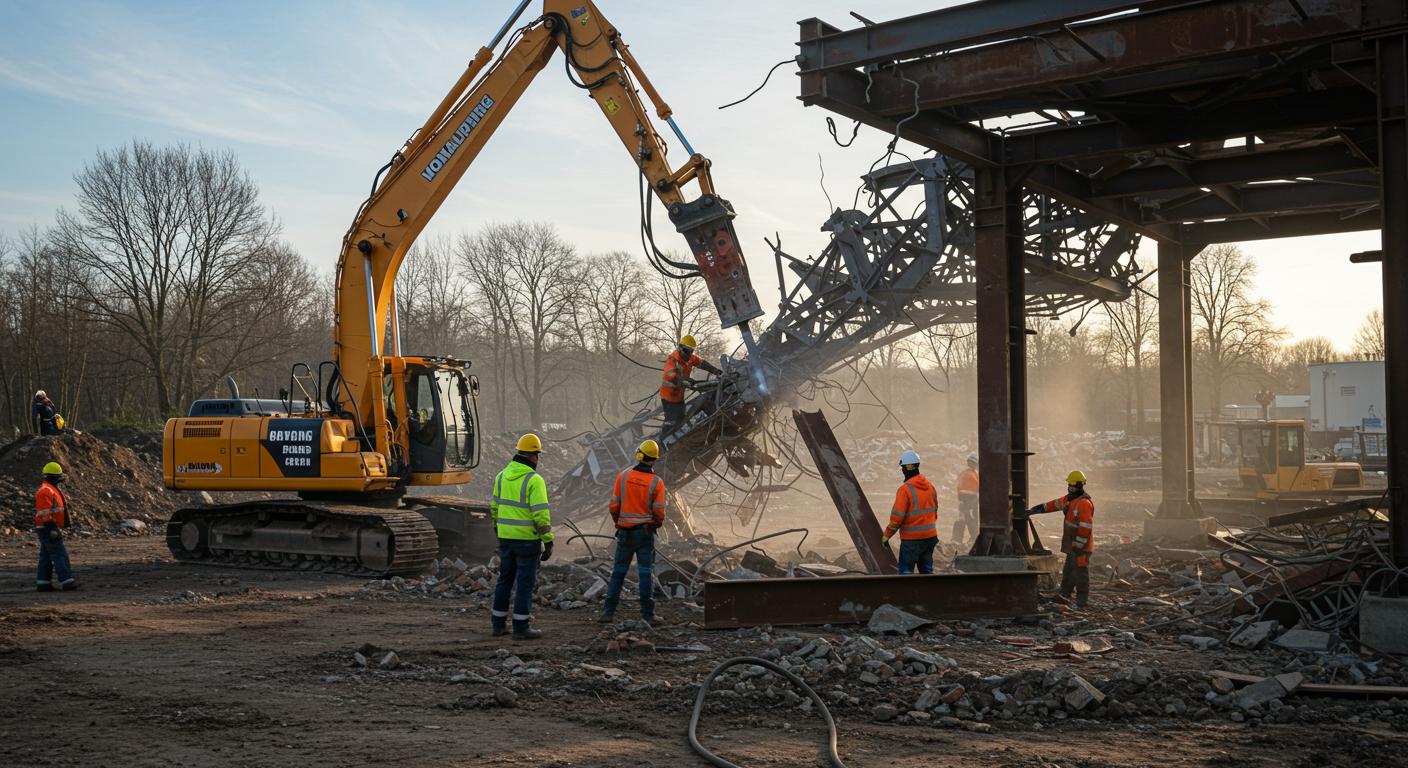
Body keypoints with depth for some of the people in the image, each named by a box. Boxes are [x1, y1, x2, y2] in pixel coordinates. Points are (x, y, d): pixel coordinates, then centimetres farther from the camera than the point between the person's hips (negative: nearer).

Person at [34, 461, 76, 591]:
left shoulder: (50, 490, 18)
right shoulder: (45, 490, -16)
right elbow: (45, 513, -22)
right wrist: (53, 529, -25)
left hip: (50, 530, 10)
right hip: (49, 530, -10)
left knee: (46, 557, 9)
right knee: (60, 555, -9)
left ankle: (43, 583, 10)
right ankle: (66, 582, -10)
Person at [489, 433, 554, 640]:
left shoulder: (502, 476, 5)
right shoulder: (534, 480, -16)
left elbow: (495, 507, 12)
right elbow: (541, 514, -19)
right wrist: (548, 542, -13)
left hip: (506, 537, 7)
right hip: (527, 539, -6)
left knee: (505, 580, 16)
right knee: (525, 583, 0)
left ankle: (498, 624, 20)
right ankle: (521, 628, 3)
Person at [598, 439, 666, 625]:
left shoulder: (623, 476, -4)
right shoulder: (657, 482, -8)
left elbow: (614, 506, -2)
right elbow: (659, 512, -9)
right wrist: (657, 524, 14)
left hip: (625, 531, 2)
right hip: (646, 532, -2)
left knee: (618, 572, 10)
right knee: (646, 573, 2)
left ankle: (608, 612, 9)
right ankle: (647, 615, 1)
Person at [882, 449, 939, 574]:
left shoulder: (905, 489, -17)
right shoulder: (930, 486, 6)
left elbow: (897, 516, -17)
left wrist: (886, 535, -8)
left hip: (911, 538, -7)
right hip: (930, 536, 7)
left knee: (906, 570, 0)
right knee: (927, 569, 15)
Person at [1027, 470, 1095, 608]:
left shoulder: (1084, 503, -22)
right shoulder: (1071, 498, 9)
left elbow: (1085, 528, -25)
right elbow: (1053, 504, 17)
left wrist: (1078, 547, -24)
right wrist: (1033, 510, 17)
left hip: (1081, 546, -10)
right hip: (1073, 545, 10)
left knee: (1080, 572, -3)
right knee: (1068, 571, 16)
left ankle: (1082, 600, 3)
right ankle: (1064, 595, 25)